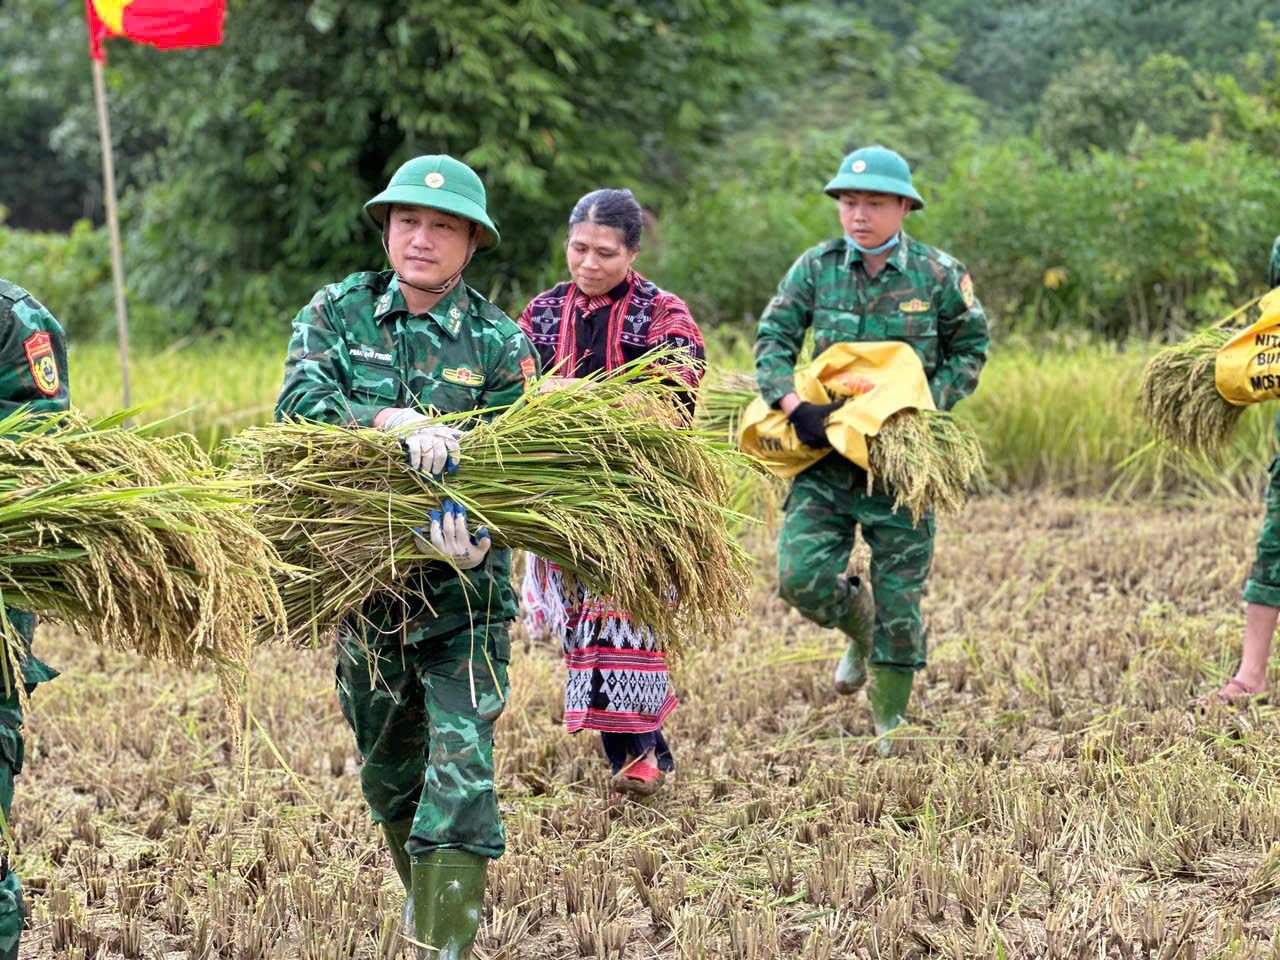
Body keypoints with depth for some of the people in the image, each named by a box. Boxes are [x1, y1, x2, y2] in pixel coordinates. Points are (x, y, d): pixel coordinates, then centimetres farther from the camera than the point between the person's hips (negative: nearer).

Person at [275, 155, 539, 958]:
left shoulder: (499, 343, -2)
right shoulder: (338, 313, 1)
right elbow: (299, 400, -18)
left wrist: (476, 533, -30)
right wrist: (398, 422, -35)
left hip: (465, 592, -2)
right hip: (364, 581, 3)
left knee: (460, 771, -13)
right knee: (388, 769, 18)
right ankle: (422, 894, 41)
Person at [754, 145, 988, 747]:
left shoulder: (938, 276, -3)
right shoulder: (816, 267, 0)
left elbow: (969, 348, 8)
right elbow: (773, 339, -1)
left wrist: (931, 405, -8)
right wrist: (794, 406, -17)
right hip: (826, 449, 1)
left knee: (899, 594, 2)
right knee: (801, 575, -11)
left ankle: (891, 725, 17)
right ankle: (858, 627, 24)